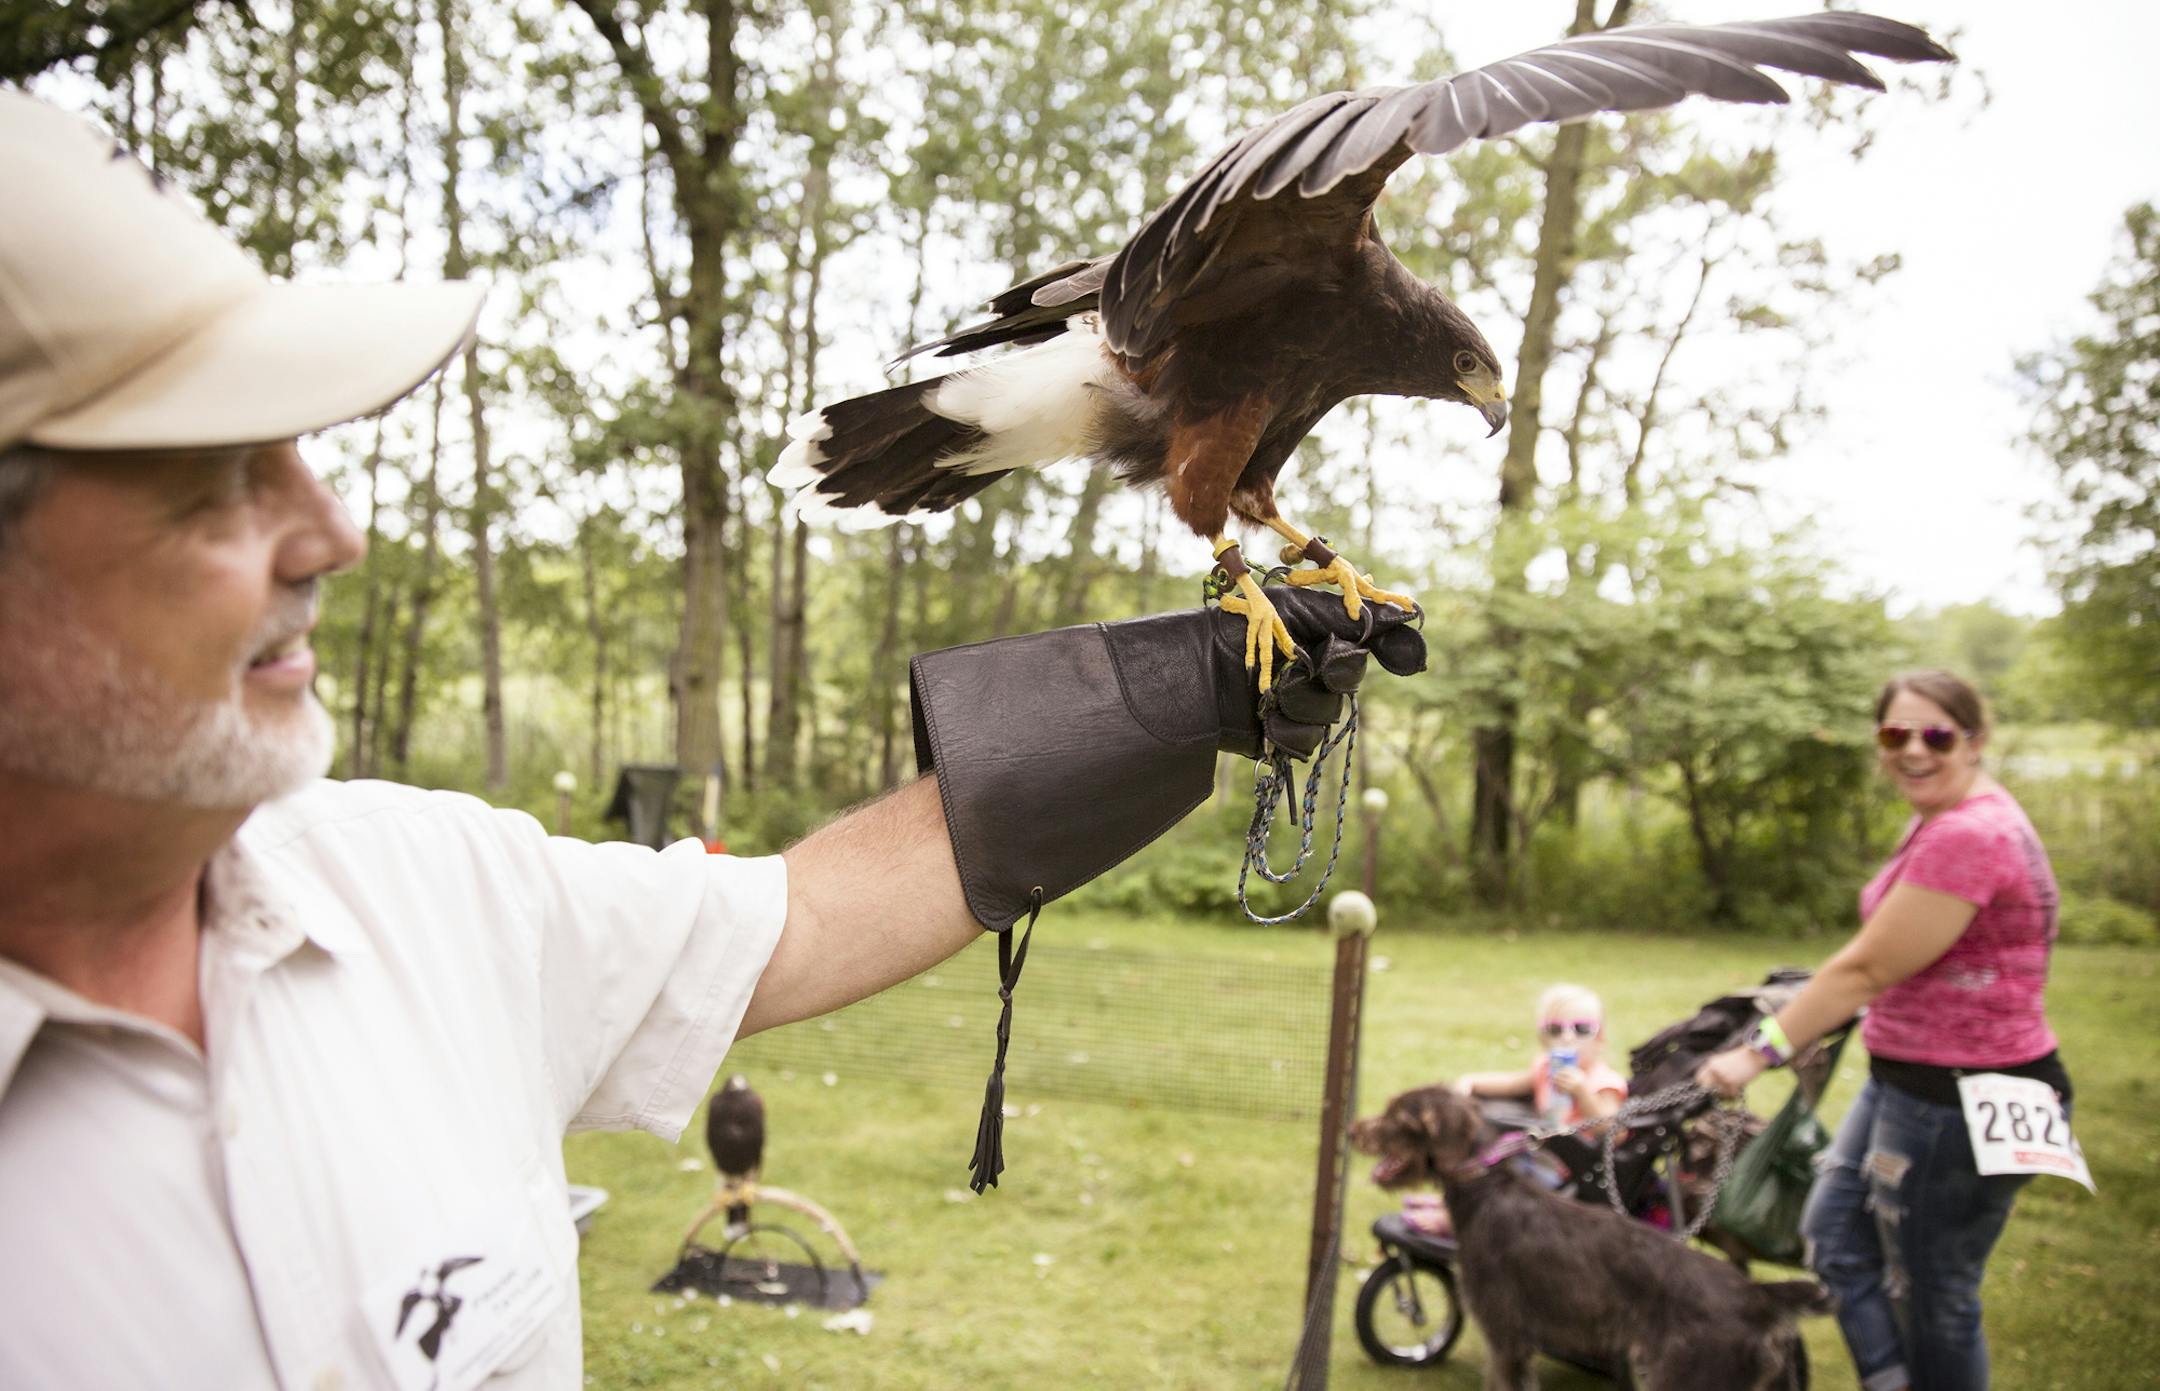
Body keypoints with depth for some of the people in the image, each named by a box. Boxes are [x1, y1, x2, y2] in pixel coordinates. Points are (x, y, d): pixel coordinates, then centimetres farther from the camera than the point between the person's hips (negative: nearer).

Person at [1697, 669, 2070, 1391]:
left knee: (1932, 1297, 5)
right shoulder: (1945, 819, 9)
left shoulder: (1967, 837, -25)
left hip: (1966, 1105, -11)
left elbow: (1867, 969, -22)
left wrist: (1762, 1052, -16)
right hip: (1907, 1081, 11)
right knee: (1835, 1236, 18)